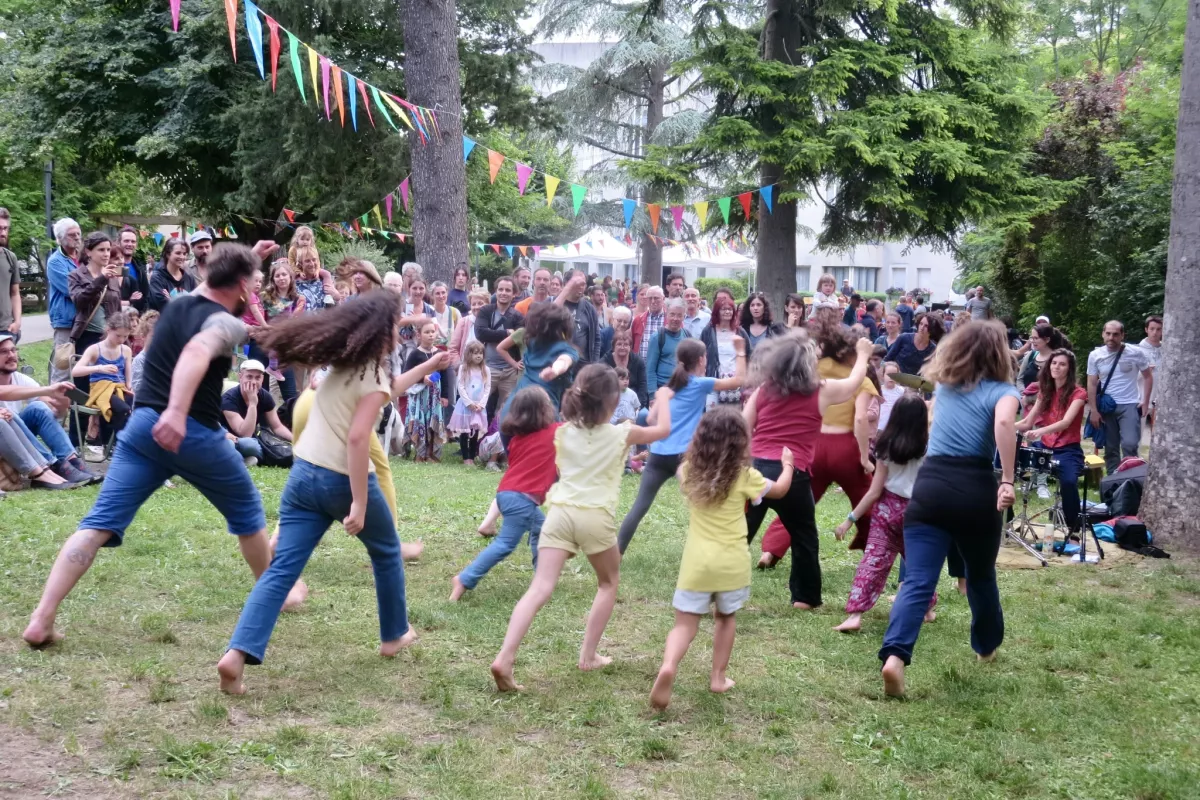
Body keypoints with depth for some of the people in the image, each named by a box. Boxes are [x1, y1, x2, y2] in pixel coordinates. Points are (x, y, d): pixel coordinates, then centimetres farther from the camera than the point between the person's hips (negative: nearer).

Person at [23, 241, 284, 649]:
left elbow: (213, 288, 42)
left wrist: (247, 258, 47)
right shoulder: (228, 324, -7)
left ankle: (41, 620, -16)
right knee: (247, 511, 19)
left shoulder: (178, 305, 16)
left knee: (100, 523, -4)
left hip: (143, 423, 6)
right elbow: (197, 351, -30)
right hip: (191, 431, -6)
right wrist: (177, 411, -43)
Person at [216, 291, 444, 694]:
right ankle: (394, 635, 35)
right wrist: (359, 503, -23)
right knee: (387, 553, 21)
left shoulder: (344, 362, 12)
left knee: (282, 569, -2)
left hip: (303, 475, 6)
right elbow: (357, 438, -23)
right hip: (342, 479, -6)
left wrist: (429, 367, 38)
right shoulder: (372, 374, -12)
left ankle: (237, 654, -17)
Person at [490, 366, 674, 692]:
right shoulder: (621, 434, 2)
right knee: (608, 583, 24)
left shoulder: (563, 433, 9)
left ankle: (504, 658, -23)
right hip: (595, 517, -2)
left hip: (560, 512, 2)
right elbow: (663, 430, 20)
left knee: (540, 589, -7)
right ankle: (588, 656, 22)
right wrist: (663, 398, 36)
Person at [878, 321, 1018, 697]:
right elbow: (1004, 423, -21)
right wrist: (1008, 481, -23)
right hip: (976, 488, -2)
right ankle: (986, 645, 44)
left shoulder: (944, 385, 17)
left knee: (917, 581, -9)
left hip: (930, 485, 3)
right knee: (981, 575, 23)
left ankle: (894, 656, -29)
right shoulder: (1002, 391, 2)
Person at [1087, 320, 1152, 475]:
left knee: (1129, 445, -17)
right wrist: (1094, 410, -3)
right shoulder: (1095, 355, -1)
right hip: (1107, 407, 3)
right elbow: (1092, 384, 2)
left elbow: (1148, 377, 2)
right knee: (1110, 449, 9)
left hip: (1130, 405, -3)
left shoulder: (1136, 353, -7)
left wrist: (1145, 401, -6)